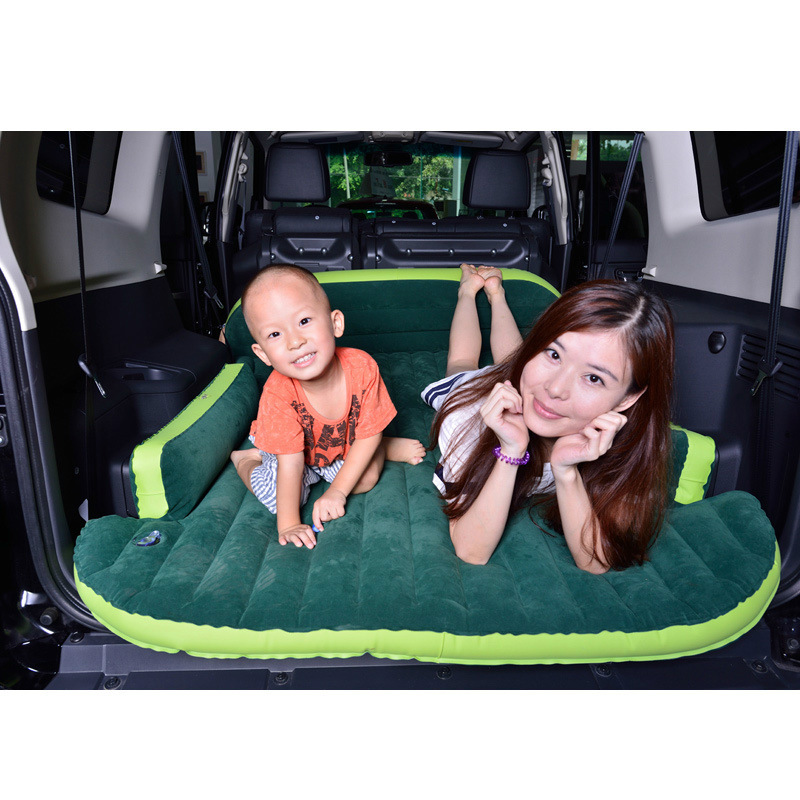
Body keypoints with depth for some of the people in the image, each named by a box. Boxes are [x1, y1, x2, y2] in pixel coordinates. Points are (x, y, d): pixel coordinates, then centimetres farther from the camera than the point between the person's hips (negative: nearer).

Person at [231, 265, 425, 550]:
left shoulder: (361, 367, -34)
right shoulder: (278, 393, -37)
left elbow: (368, 433, -24)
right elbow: (291, 463, -32)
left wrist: (337, 490, -25)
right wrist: (288, 524, -31)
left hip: (343, 446, 1)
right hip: (298, 454, -1)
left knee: (366, 479, -18)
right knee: (276, 496, -18)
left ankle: (385, 449, 13)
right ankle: (246, 459, 12)